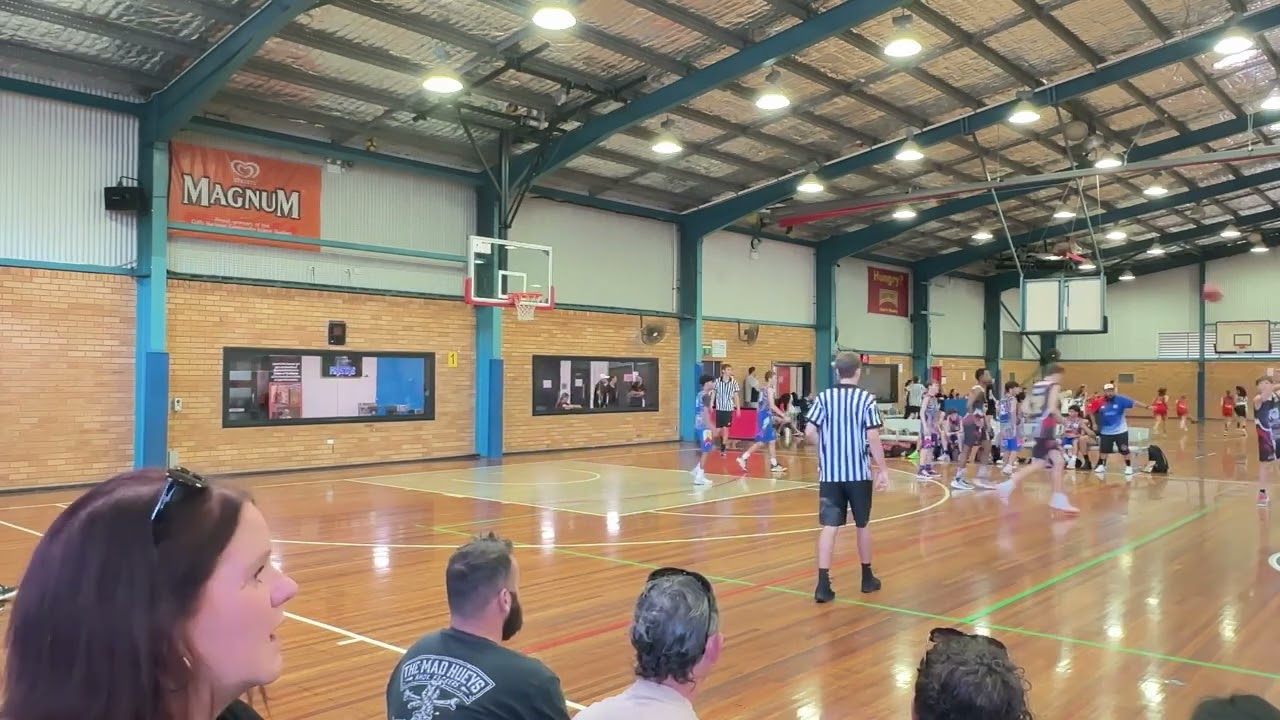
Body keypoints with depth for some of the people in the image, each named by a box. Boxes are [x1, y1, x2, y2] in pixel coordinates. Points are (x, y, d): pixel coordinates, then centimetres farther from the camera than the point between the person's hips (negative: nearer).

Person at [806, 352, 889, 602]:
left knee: (829, 526, 0)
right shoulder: (867, 399, -5)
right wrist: (883, 469, -3)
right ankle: (867, 577, 30)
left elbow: (810, 432, -5)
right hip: (859, 473, -1)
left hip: (830, 473, 1)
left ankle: (823, 583, -9)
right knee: (862, 525, 15)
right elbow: (872, 437, -11)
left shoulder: (823, 397, 0)